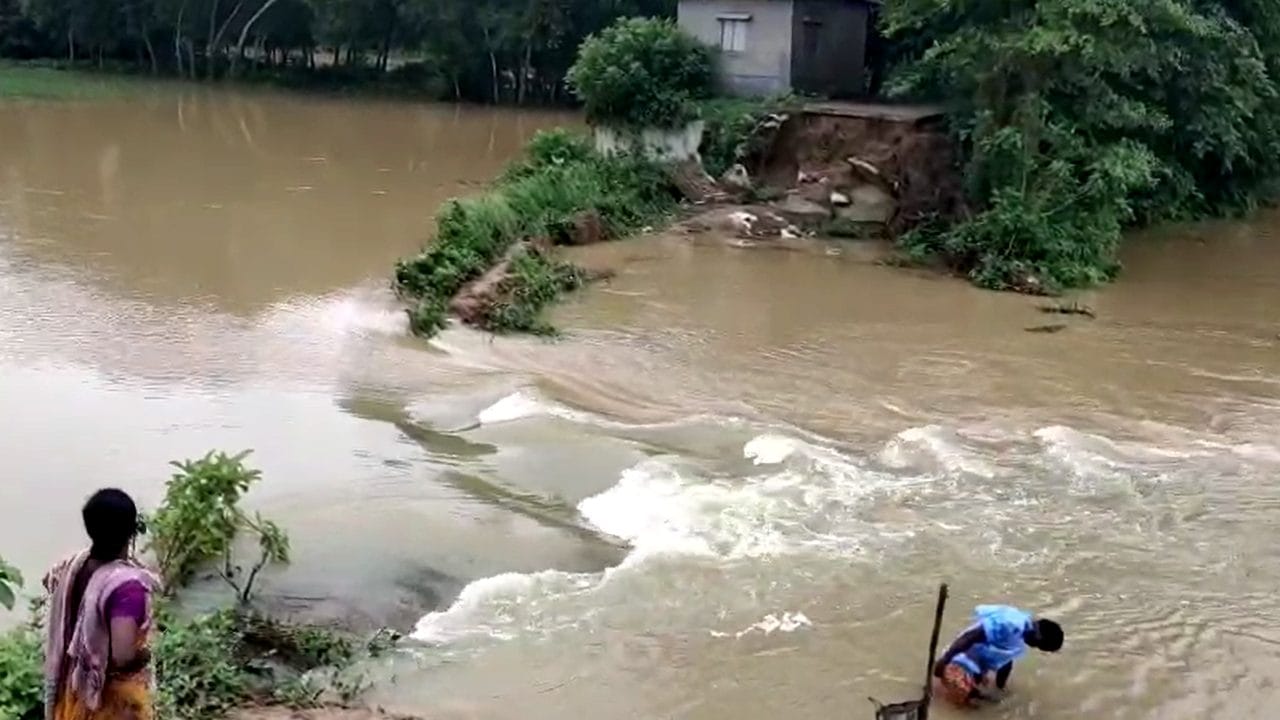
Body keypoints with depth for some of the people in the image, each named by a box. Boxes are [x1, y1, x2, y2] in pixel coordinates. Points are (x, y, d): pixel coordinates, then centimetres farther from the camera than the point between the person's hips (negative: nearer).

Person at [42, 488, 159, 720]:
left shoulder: (75, 566, -8)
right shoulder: (127, 584, -32)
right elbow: (123, 655, -37)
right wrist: (145, 654, -15)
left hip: (78, 685, 7)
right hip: (116, 695, -7)